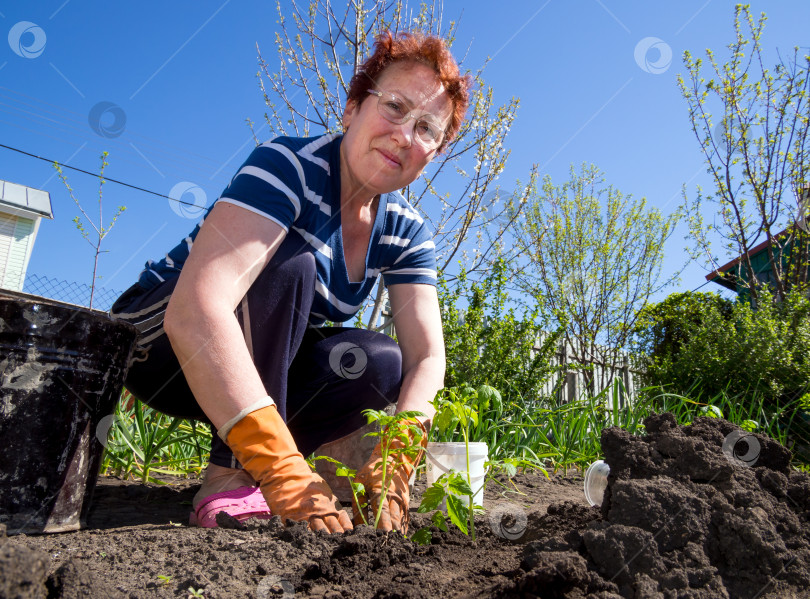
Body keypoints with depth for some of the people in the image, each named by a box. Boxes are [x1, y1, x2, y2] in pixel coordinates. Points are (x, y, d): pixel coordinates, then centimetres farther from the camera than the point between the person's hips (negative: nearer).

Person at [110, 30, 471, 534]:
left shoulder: (406, 233, -7)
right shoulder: (290, 166, -26)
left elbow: (426, 357, -13)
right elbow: (195, 310, -41)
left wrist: (393, 464, -32)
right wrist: (286, 471, -48)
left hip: (259, 370, 5)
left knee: (382, 363, -20)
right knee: (287, 266, -31)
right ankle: (231, 478, -23)